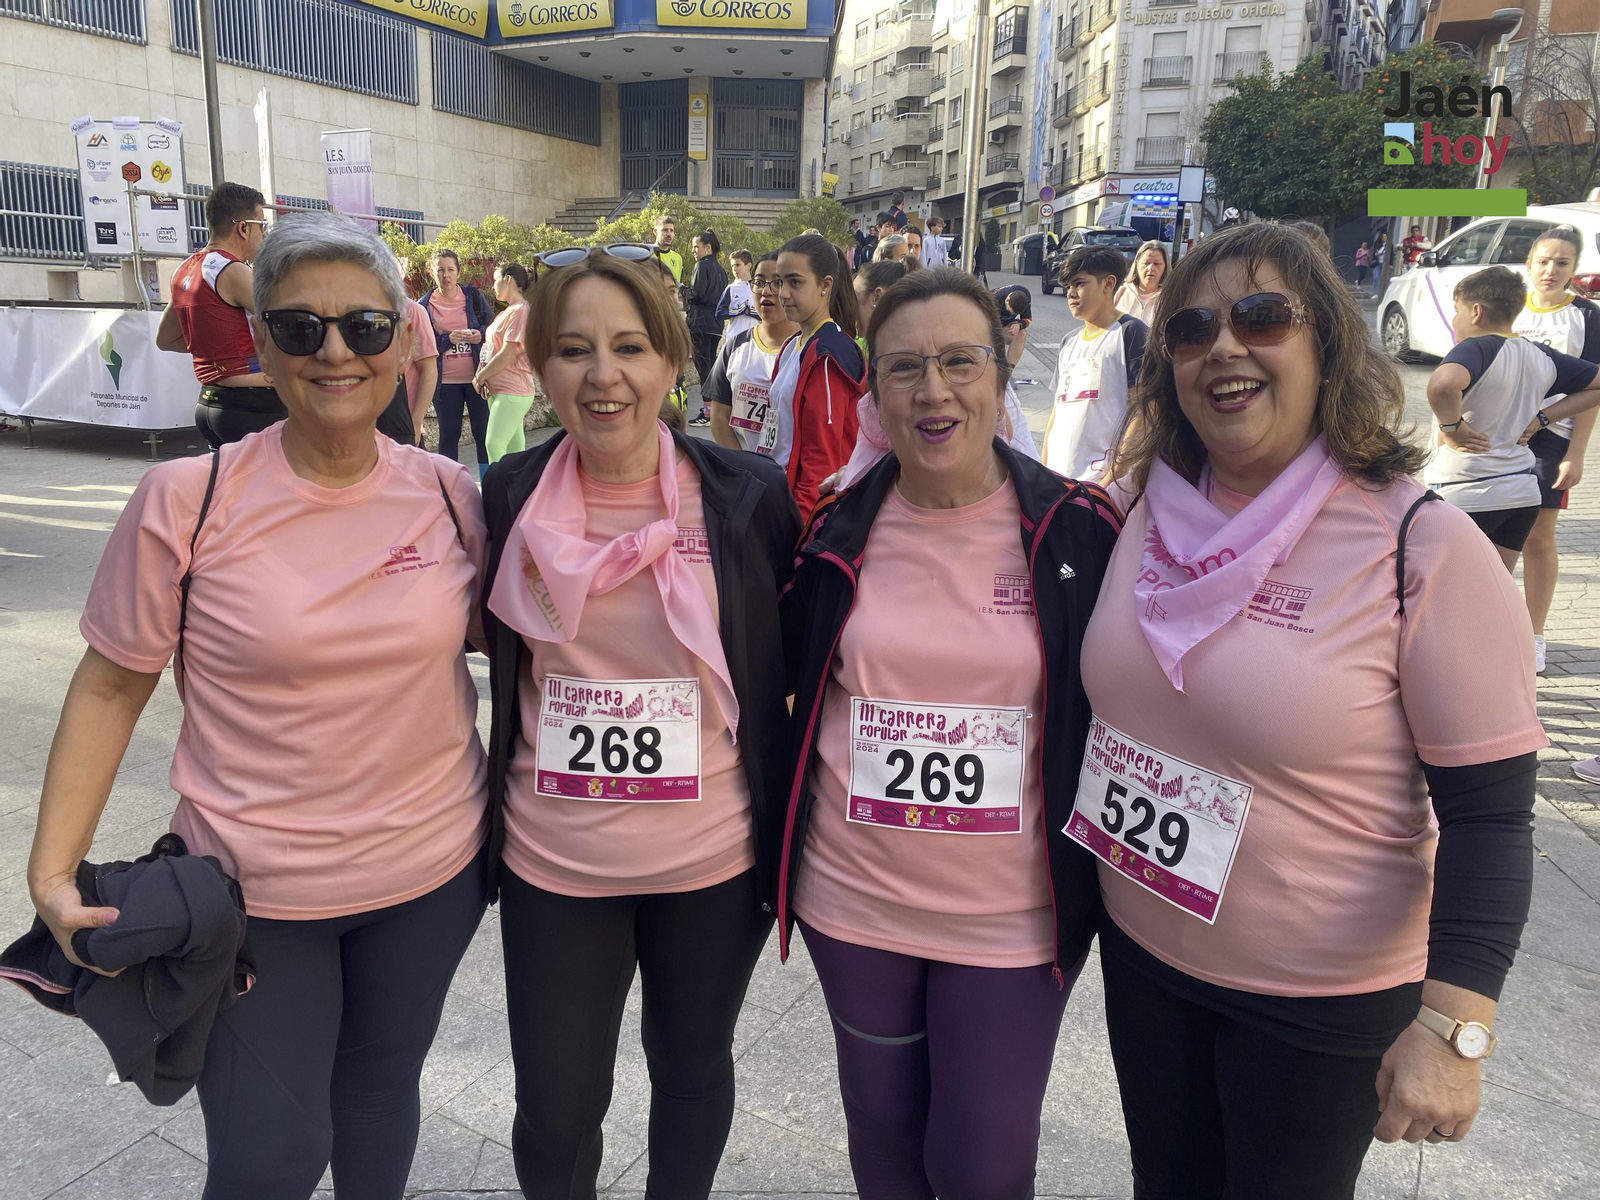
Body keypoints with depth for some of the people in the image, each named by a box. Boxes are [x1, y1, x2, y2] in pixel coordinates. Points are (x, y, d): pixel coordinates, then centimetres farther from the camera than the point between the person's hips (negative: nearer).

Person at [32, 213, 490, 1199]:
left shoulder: (449, 495, -5)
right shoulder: (187, 501, -14)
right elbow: (111, 686, -5)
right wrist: (54, 869, -10)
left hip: (432, 871, 3)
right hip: (257, 894, -2)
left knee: (381, 1091, 23)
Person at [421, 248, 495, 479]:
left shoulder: (474, 296, 4)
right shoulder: (424, 305, 1)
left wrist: (481, 334, -13)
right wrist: (449, 339, -15)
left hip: (476, 376, 0)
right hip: (445, 381, 0)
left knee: (484, 433, 2)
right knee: (449, 435, 6)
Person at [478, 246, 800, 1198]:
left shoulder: (748, 496, -10)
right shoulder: (510, 497, -5)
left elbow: (790, 659, -1)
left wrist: (786, 833, 0)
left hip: (712, 860, 0)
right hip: (550, 863, 1)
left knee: (693, 1069, 22)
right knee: (554, 1110, 14)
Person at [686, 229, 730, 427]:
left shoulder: (702, 265, -9)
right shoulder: (720, 269, 15)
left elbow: (697, 292, -18)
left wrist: (684, 291, 2)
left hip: (701, 321, -8)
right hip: (716, 323, 8)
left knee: (703, 365, -7)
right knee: (711, 363, 13)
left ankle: (707, 411, -9)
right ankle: (713, 408, 17)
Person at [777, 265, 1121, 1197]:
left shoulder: (1081, 532, -9)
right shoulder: (836, 536, -4)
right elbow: (795, 695, 8)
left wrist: (1103, 881, 0)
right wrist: (781, 854, 8)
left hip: (1015, 916, -1)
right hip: (854, 900, 2)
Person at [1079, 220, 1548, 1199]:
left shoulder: (1426, 550, -18)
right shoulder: (1150, 511, -4)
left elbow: (1489, 812, -17)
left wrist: (1454, 1026, -22)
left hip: (1321, 998, -4)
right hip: (1140, 950, 4)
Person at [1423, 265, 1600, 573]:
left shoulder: (1476, 348, -16)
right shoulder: (1541, 356, 6)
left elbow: (1443, 384, -39)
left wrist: (1451, 428, -22)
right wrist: (1540, 418, 10)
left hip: (1464, 497, -7)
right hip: (1522, 493, 7)